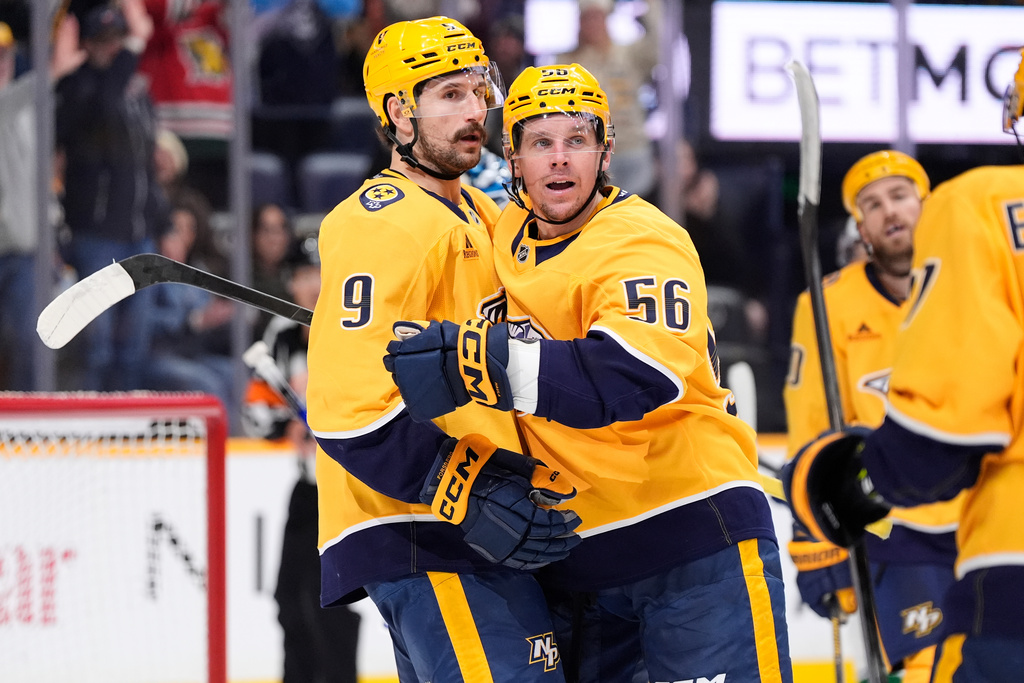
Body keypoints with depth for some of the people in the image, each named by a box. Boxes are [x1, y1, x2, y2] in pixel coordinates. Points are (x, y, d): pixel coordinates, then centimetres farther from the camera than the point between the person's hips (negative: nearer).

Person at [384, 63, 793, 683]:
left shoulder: (646, 243, -14)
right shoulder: (510, 232, 8)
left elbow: (638, 374, -33)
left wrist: (470, 361, -33)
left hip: (695, 543, -7)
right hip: (574, 560, 7)